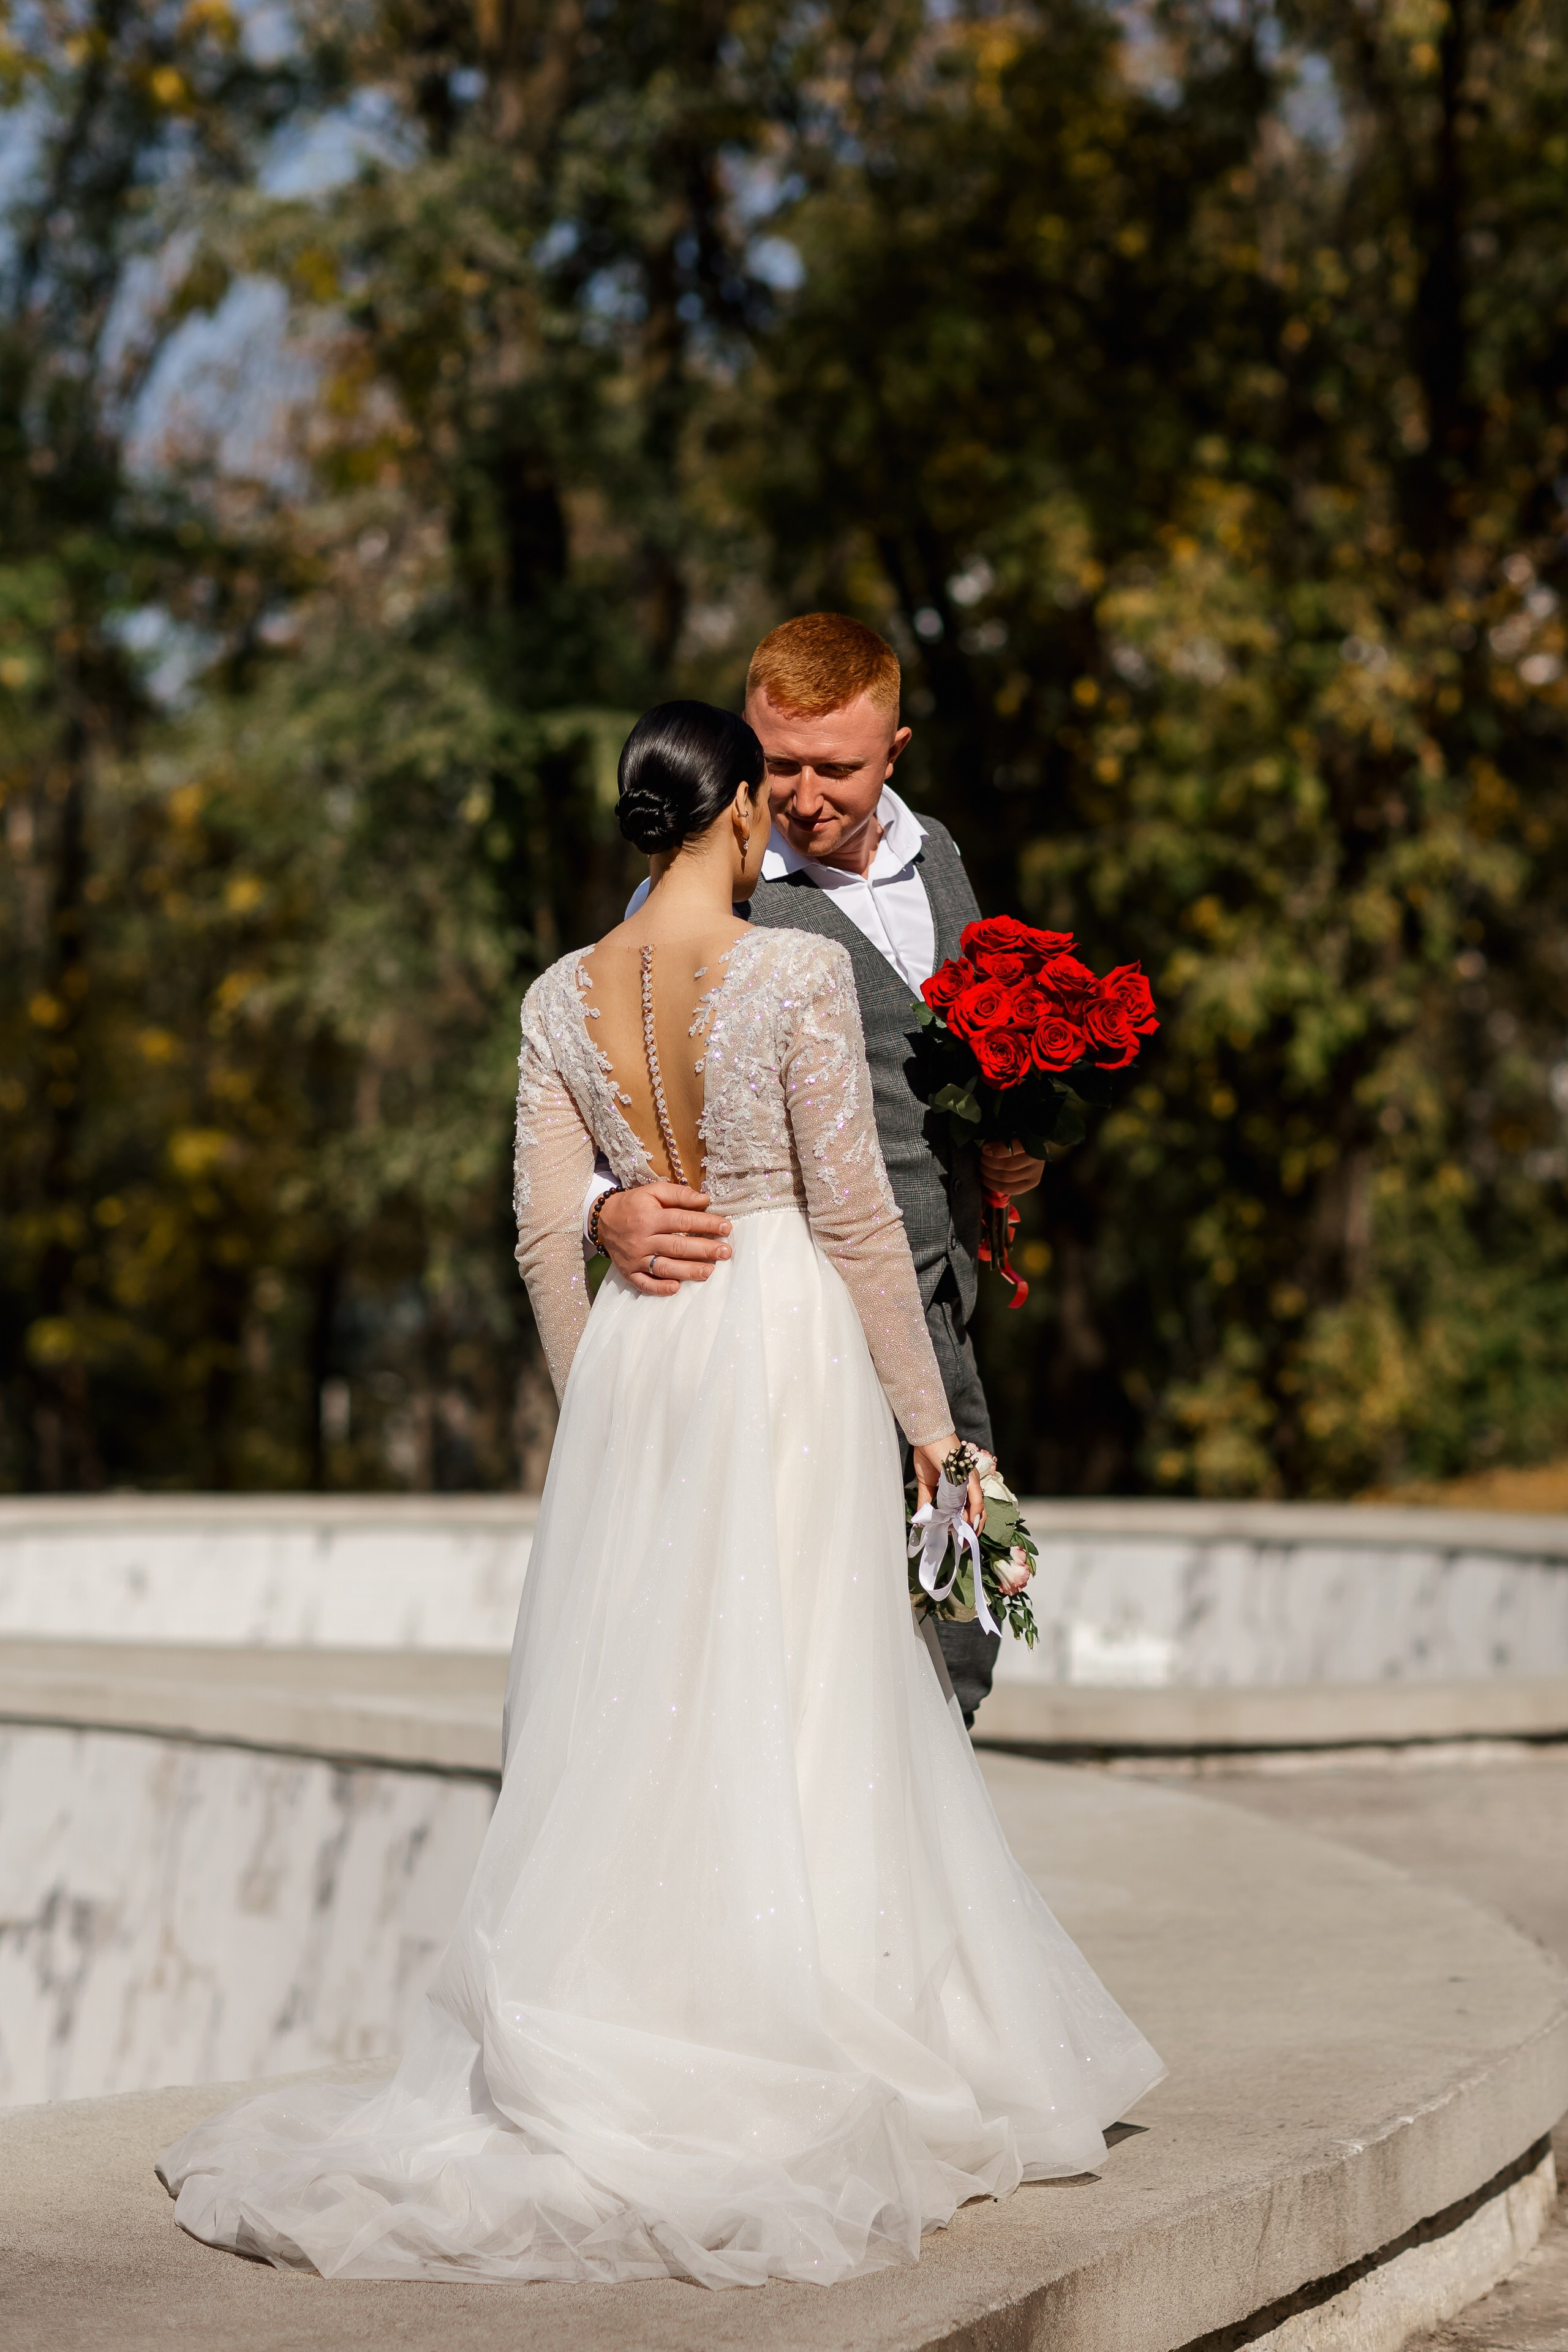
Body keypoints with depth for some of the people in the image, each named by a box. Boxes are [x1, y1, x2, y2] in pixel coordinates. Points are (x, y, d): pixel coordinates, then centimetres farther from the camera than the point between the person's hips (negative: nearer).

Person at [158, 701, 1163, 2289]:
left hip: (636, 1349, 4)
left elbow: (544, 1236, 6)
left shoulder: (562, 1000, 3)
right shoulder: (796, 975, -11)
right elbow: (853, 1212, -10)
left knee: (636, 1711, 9)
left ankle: (614, 2060, 9)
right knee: (796, 1711, 1)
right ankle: (798, 2066, 5)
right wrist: (925, 1414, -1)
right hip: (790, 1338, -4)